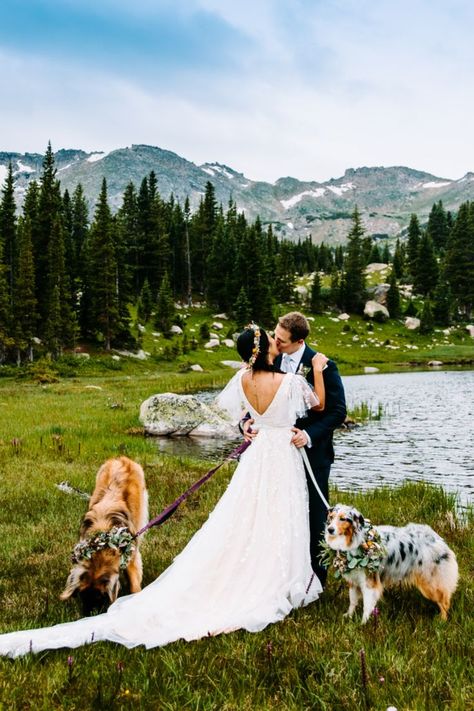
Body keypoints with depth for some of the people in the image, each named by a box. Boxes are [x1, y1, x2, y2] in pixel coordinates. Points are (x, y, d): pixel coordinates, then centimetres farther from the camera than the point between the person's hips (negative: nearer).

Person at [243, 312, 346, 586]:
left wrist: (310, 435, -25)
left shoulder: (323, 366, -16)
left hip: (312, 452, -5)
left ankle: (316, 575, 27)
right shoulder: (271, 360, -1)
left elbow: (338, 411, -13)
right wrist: (250, 420, -11)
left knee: (314, 515, 10)